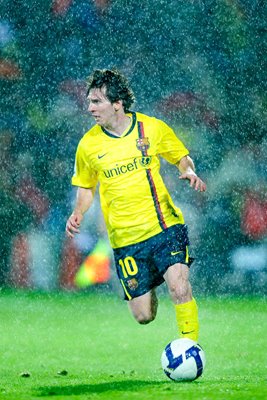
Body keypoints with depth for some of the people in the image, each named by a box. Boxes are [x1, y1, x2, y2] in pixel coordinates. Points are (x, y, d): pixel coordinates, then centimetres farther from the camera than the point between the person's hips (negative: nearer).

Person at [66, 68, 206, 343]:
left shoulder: (153, 128, -3)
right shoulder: (88, 145, -1)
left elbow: (182, 157, 12)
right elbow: (85, 186, 15)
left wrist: (189, 172, -10)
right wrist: (78, 213, -4)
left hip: (165, 225, -1)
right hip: (126, 238, 1)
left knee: (179, 289, -22)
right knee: (143, 316, 3)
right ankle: (148, 287, 40)